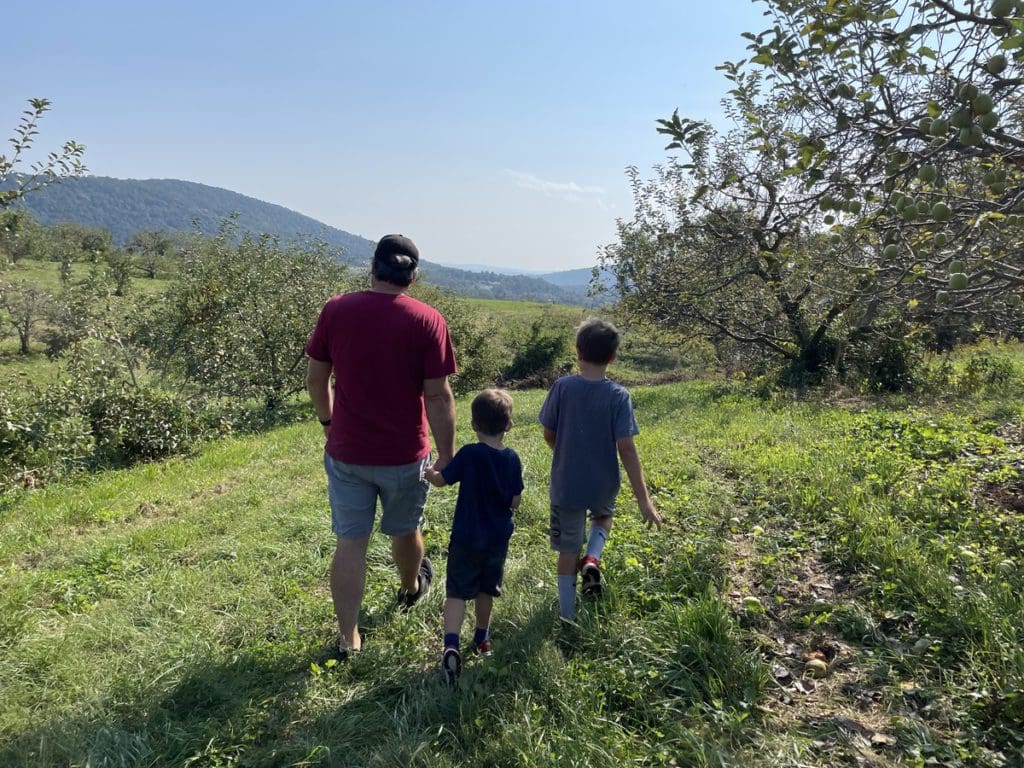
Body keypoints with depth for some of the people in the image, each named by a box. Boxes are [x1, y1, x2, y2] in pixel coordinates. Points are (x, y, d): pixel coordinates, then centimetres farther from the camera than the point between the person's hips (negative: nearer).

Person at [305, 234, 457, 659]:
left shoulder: (336, 309, -6)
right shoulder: (427, 320, -14)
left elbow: (315, 378, 1)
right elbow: (438, 396, -14)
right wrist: (447, 454, -4)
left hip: (346, 451, 1)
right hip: (404, 454, -1)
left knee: (350, 542, 10)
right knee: (404, 530, 23)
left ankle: (348, 637, 18)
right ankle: (411, 588, 50)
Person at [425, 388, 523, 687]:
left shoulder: (469, 454, -18)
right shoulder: (512, 459, -8)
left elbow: (441, 480, -6)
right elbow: (515, 502, -3)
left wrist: (429, 472, 15)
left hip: (466, 539, -3)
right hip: (498, 539, 3)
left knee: (457, 591, 2)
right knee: (486, 589, 21)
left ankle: (451, 646, -16)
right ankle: (482, 638, 37)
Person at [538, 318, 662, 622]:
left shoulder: (562, 388, -12)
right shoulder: (619, 396, -14)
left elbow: (548, 434, -2)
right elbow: (626, 449, -17)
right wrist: (644, 500, -12)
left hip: (566, 485, 0)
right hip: (603, 486, 0)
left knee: (568, 550, 15)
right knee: (603, 516, 33)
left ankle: (567, 614, 23)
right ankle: (592, 560, 8)